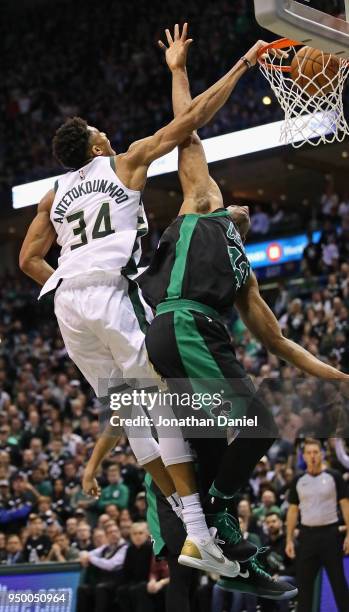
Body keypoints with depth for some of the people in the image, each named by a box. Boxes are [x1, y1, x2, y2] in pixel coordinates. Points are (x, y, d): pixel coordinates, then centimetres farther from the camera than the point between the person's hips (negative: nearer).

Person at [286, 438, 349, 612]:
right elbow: (293, 510, 10)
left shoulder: (334, 477, -1)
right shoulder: (298, 480, 7)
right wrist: (289, 539, 4)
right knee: (304, 582, 4)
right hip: (307, 535, 3)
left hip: (330, 533, -3)